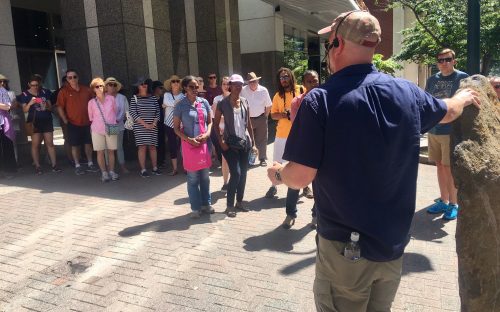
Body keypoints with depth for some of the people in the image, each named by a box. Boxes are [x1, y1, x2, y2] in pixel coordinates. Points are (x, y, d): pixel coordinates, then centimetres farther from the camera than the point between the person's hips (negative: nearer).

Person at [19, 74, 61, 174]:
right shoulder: (25, 94, 2)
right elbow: (24, 110, -1)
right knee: (35, 144, 0)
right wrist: (30, 103, -19)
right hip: (34, 122, -1)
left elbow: (50, 107, 9)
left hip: (47, 121, 2)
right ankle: (37, 166, 6)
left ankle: (54, 164, 6)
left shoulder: (45, 92, 6)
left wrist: (46, 106, -14)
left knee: (50, 143, 3)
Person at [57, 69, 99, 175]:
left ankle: (90, 164, 22)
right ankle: (77, 166, 15)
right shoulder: (64, 91, -4)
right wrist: (65, 120, -11)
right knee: (75, 145, 5)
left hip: (87, 122, 3)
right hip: (73, 123, -3)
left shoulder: (86, 89, 6)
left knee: (88, 143, 10)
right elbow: (60, 107, -6)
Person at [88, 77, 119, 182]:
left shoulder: (111, 98, 1)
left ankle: (111, 171, 13)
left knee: (111, 151, 4)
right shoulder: (91, 102, 1)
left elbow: (115, 111, 14)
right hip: (97, 130, 0)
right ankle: (104, 173, 9)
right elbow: (91, 117, 13)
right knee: (100, 152, 1)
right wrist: (97, 122, 13)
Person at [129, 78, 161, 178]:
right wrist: (144, 124, -12)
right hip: (140, 127, -3)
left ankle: (155, 168, 15)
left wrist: (154, 123, -5)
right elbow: (133, 113, -7)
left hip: (153, 127, 3)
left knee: (152, 146, 6)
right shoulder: (134, 98, 0)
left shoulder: (153, 98, 8)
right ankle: (143, 169, 0)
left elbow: (157, 112, 7)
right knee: (142, 147, -5)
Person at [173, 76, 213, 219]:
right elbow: (176, 128, -3)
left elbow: (210, 121, 11)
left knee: (205, 176, 12)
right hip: (190, 144, -3)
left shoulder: (204, 102, 4)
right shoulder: (180, 105, -5)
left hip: (204, 143, 3)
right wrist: (189, 140, -15)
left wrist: (206, 134, -8)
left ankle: (206, 203, 26)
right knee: (193, 178, 5)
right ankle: (196, 207, 15)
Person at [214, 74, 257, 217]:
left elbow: (248, 123, 13)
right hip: (230, 143, -5)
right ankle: (229, 206, 2)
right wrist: (221, 142, -10)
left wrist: (253, 142, 11)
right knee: (236, 173, -11)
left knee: (243, 173, 8)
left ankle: (239, 202, 23)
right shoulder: (223, 103, -5)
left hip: (244, 142, 5)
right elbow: (215, 124, -2)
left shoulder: (244, 102, 8)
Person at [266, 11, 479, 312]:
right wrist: (465, 96, 42)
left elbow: (301, 176, -19)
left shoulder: (320, 100, -20)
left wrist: (278, 173, 4)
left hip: (344, 246, -4)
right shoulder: (407, 92, -3)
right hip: (394, 242, 5)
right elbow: (448, 111, 18)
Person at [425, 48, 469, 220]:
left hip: (452, 131, -5)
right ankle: (443, 201, 26)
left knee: (448, 167, -2)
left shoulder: (462, 77, -4)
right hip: (433, 130, 5)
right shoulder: (432, 80, 10)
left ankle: (453, 204, 13)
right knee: (440, 166, 12)